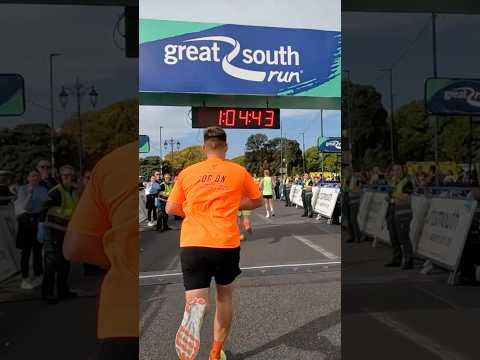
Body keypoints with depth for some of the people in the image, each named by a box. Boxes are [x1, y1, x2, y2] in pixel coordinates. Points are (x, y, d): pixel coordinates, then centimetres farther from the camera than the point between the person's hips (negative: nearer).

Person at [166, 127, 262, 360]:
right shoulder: (239, 172, 4)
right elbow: (257, 201, 17)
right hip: (226, 244, 0)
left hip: (191, 245, 0)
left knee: (196, 299, 0)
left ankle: (194, 311, -38)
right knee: (225, 295, 22)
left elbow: (171, 208, 11)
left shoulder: (187, 173, 7)